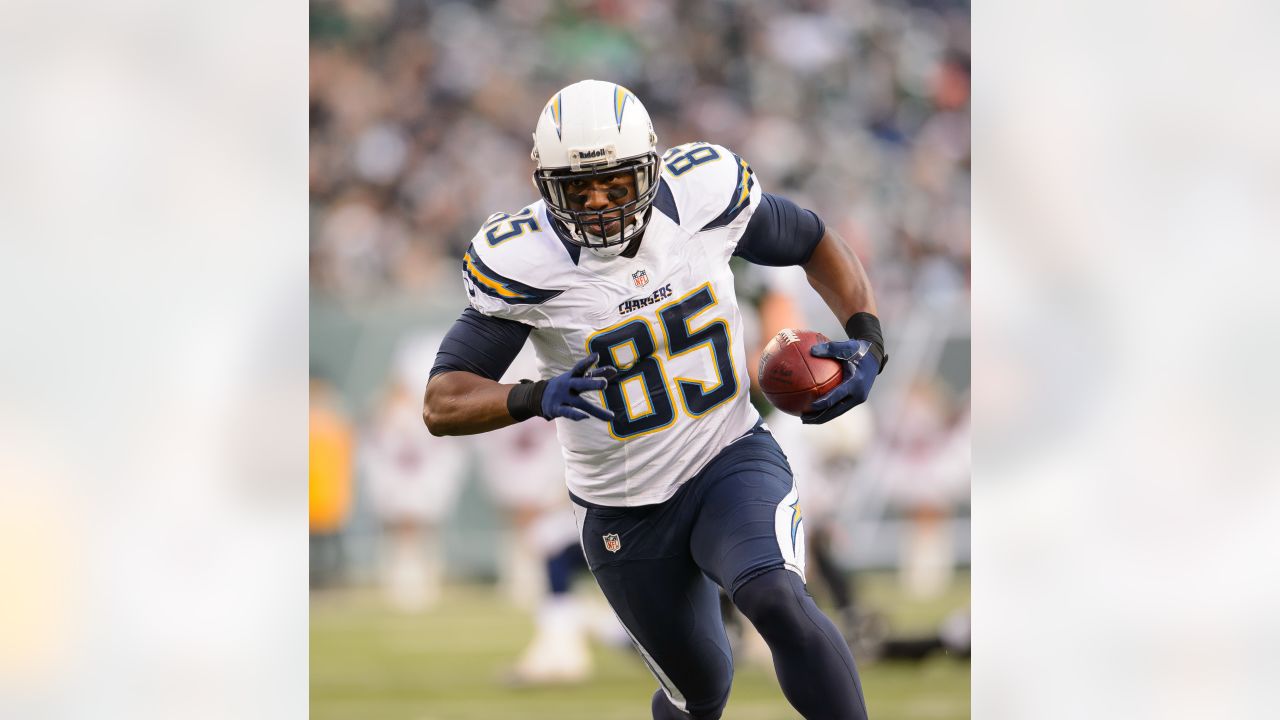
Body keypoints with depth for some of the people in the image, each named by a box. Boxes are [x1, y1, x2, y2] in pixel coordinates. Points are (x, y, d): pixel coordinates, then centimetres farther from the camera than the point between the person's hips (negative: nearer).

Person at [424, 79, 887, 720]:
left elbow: (814, 243, 7)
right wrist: (537, 398, -40)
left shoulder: (705, 194, -12)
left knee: (777, 601, -30)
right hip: (625, 516, 0)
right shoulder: (526, 265, -20)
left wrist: (866, 339, -9)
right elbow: (441, 404, -21)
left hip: (732, 460, 0)